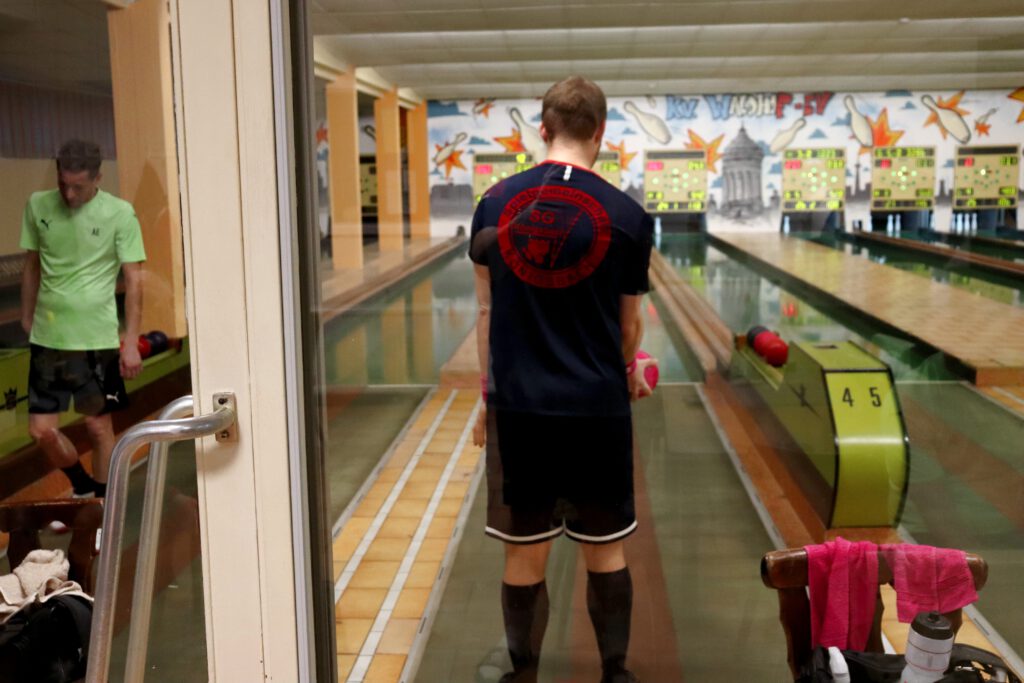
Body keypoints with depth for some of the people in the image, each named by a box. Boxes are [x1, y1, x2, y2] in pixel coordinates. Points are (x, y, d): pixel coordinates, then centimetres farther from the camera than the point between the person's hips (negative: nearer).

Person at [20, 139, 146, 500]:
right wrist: (26, 321, 13)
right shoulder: (38, 206, 3)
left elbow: (134, 281, -6)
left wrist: (131, 343, -9)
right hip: (46, 338, 3)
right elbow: (32, 267, 13)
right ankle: (83, 487, 31)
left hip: (97, 339, -3)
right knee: (42, 430, 4)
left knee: (98, 425, 6)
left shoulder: (120, 214, -7)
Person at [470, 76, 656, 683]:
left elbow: (487, 310, 4)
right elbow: (629, 323, 4)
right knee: (606, 550, 14)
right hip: (597, 409, -1)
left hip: (518, 405, 1)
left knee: (526, 553, 11)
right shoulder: (628, 216, -6)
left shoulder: (496, 203, -1)